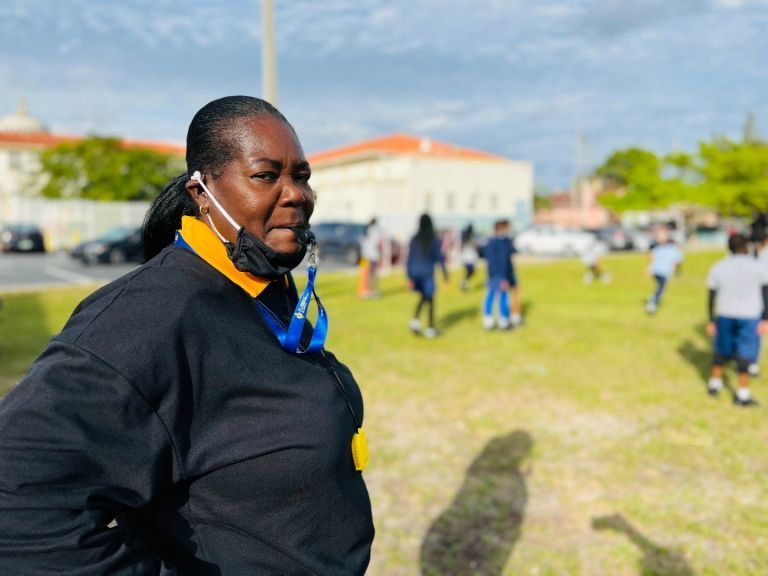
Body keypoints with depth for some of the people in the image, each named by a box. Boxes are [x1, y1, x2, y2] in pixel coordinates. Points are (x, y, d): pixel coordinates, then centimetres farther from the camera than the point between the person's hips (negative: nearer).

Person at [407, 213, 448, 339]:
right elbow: (439, 257, -8)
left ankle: (415, 320, 3)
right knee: (430, 300, 7)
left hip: (416, 273, 4)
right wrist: (445, 273, 4)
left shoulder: (414, 239, -1)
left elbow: (410, 259, -1)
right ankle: (430, 329, 7)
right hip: (428, 273, -3)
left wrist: (409, 277, 3)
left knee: (423, 297, 23)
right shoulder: (434, 239, -9)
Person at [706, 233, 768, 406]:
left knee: (721, 349, 17)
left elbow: (711, 297, 2)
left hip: (725, 314, 2)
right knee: (745, 353, 3)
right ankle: (743, 394, 6)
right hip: (749, 316, -2)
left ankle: (715, 383, 28)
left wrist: (711, 320, 8)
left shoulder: (717, 268, 1)